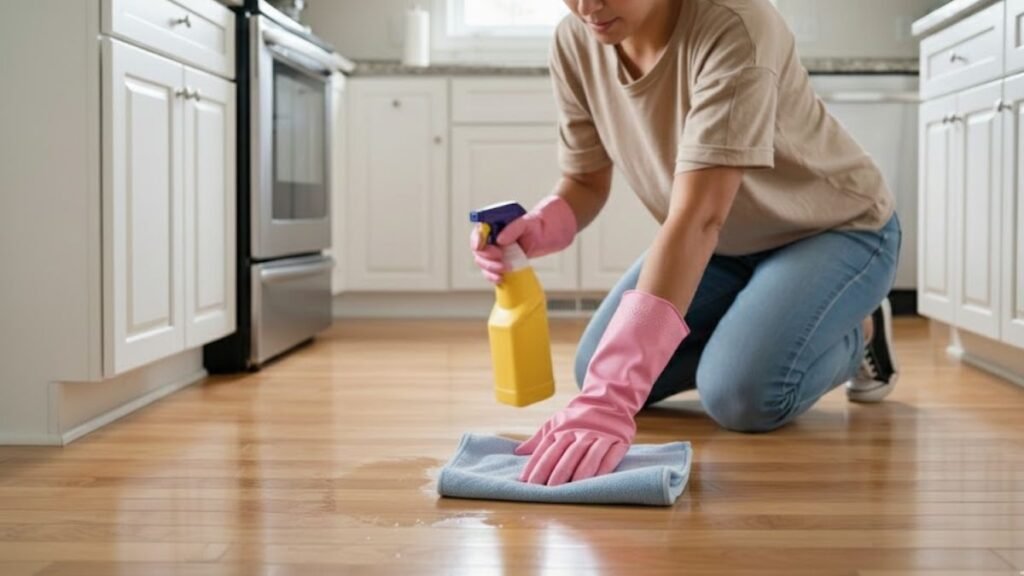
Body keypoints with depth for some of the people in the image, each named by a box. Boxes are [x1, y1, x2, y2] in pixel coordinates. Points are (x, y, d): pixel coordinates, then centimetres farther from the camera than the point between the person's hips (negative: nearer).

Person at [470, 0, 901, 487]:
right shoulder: (575, 42, -17)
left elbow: (698, 216, -45)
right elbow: (586, 183, -6)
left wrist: (611, 394, -54)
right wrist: (536, 228, -32)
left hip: (837, 229, -6)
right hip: (727, 241, 6)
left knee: (742, 393, -27)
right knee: (598, 370, -6)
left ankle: (857, 335, 6)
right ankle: (760, 329, 18)